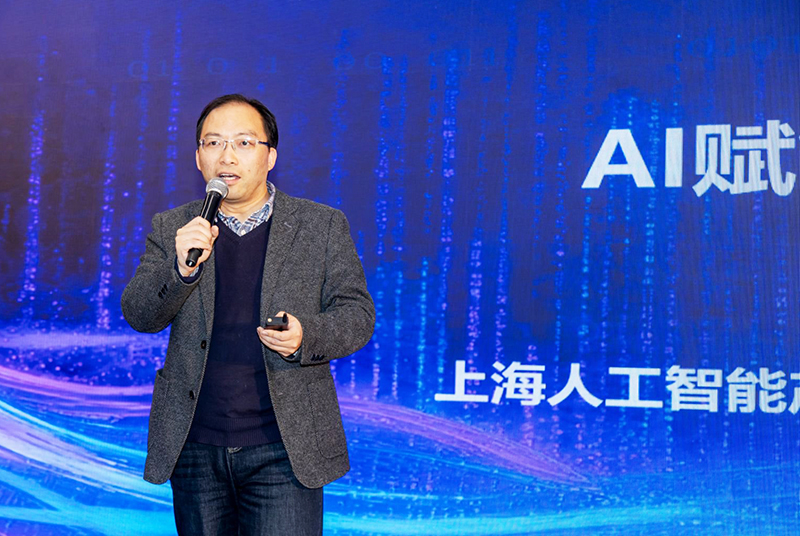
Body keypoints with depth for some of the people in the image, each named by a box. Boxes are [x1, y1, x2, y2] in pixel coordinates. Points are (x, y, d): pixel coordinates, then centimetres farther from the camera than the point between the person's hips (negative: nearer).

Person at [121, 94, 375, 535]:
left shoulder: (323, 226, 4)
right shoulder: (171, 229, 8)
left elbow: (357, 313, 3)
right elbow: (139, 316, 0)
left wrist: (306, 336, -17)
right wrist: (181, 267, -19)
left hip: (284, 449, -2)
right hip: (196, 449, 2)